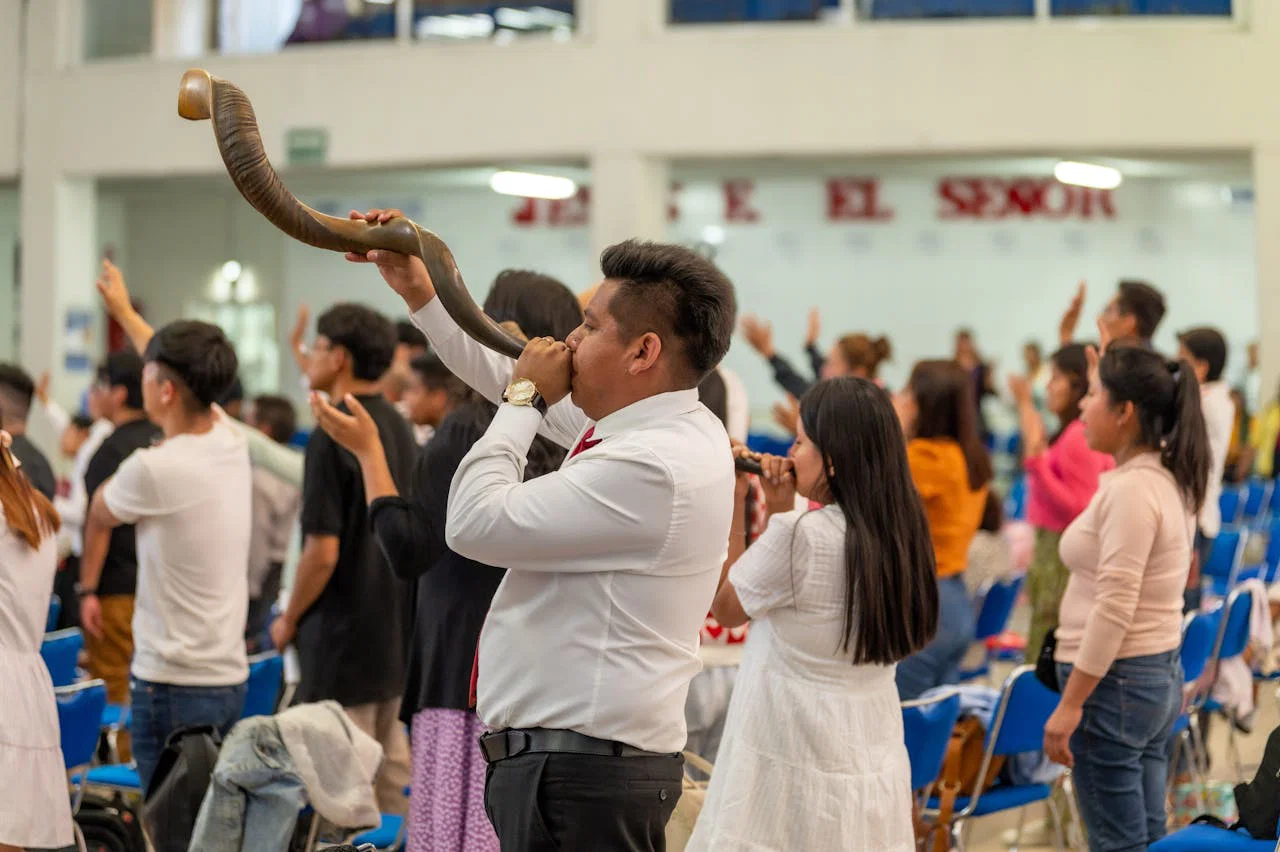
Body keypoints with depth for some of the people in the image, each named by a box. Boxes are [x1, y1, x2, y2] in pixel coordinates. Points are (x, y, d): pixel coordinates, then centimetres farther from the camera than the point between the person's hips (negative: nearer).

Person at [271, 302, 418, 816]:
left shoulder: (334, 437, -18)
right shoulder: (400, 430, 8)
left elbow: (323, 551, -20)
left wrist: (289, 619, -5)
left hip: (343, 638, -8)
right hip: (395, 634, 8)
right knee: (391, 774, 14)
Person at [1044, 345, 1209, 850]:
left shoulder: (1132, 489, -20)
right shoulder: (1168, 478, 8)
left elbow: (1113, 610, -24)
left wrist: (1070, 704, -23)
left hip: (1114, 681, -10)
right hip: (1159, 674, 10)